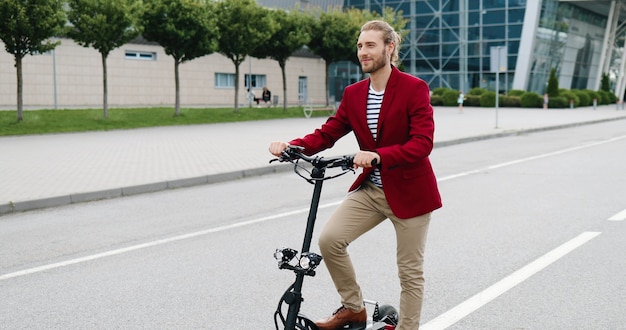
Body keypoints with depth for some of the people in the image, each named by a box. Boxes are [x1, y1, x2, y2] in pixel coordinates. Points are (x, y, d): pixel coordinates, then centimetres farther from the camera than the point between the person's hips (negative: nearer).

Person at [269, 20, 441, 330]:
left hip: (408, 191, -5)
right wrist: (292, 146, -18)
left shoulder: (414, 88, -13)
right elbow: (327, 133, 1)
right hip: (369, 188, 5)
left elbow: (423, 142, -22)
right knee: (329, 239, -11)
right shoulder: (353, 94, 4)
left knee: (410, 271, 5)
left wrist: (378, 155, -37)